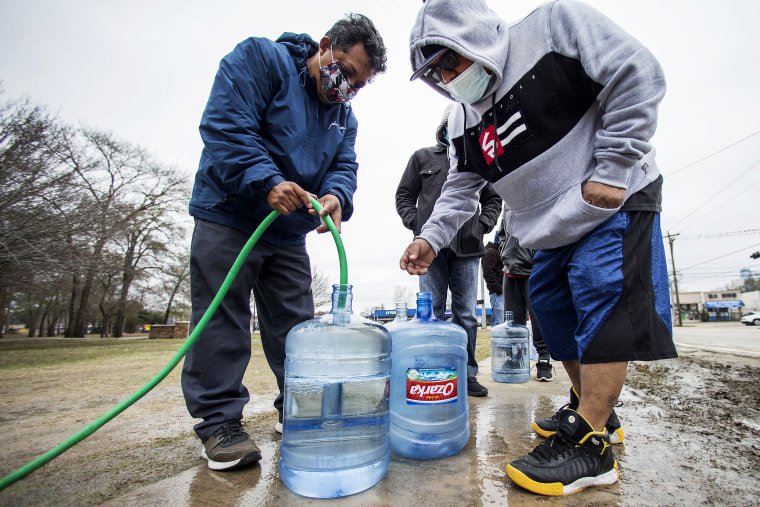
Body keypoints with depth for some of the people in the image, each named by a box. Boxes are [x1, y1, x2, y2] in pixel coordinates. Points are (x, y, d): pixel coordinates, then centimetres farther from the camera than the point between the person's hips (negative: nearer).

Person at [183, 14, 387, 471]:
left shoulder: (345, 116, 14)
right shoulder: (259, 58, -5)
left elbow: (344, 165, 4)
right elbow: (225, 124, -17)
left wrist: (336, 195, -20)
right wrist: (267, 181, -29)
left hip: (289, 232, 6)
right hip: (229, 218, -5)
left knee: (296, 324, 8)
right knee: (222, 321, -4)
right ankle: (219, 421, 9)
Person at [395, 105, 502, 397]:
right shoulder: (422, 158, 15)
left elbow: (494, 200, 23)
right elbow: (404, 195, 14)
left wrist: (482, 224, 6)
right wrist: (415, 223, 0)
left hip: (467, 247, 2)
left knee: (466, 314, 4)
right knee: (432, 313, 1)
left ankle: (467, 373, 15)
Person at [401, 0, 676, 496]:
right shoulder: (464, 122, 3)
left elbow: (637, 74, -15)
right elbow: (460, 189, 3)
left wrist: (612, 168, -20)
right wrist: (431, 237, -12)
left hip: (615, 200, -6)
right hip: (557, 230, 7)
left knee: (600, 297, -17)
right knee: (552, 307, 7)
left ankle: (589, 443, -7)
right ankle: (591, 408, 26)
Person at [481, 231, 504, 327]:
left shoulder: (502, 252, 26)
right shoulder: (490, 252, -4)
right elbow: (488, 273, -14)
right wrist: (498, 289, -17)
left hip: (504, 291, 9)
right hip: (497, 293, -9)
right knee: (498, 323, -12)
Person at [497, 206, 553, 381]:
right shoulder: (508, 204, 15)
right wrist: (506, 253, 12)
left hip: (534, 273, -5)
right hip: (510, 272, 5)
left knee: (539, 319, -1)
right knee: (513, 320, 10)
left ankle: (544, 360, 14)